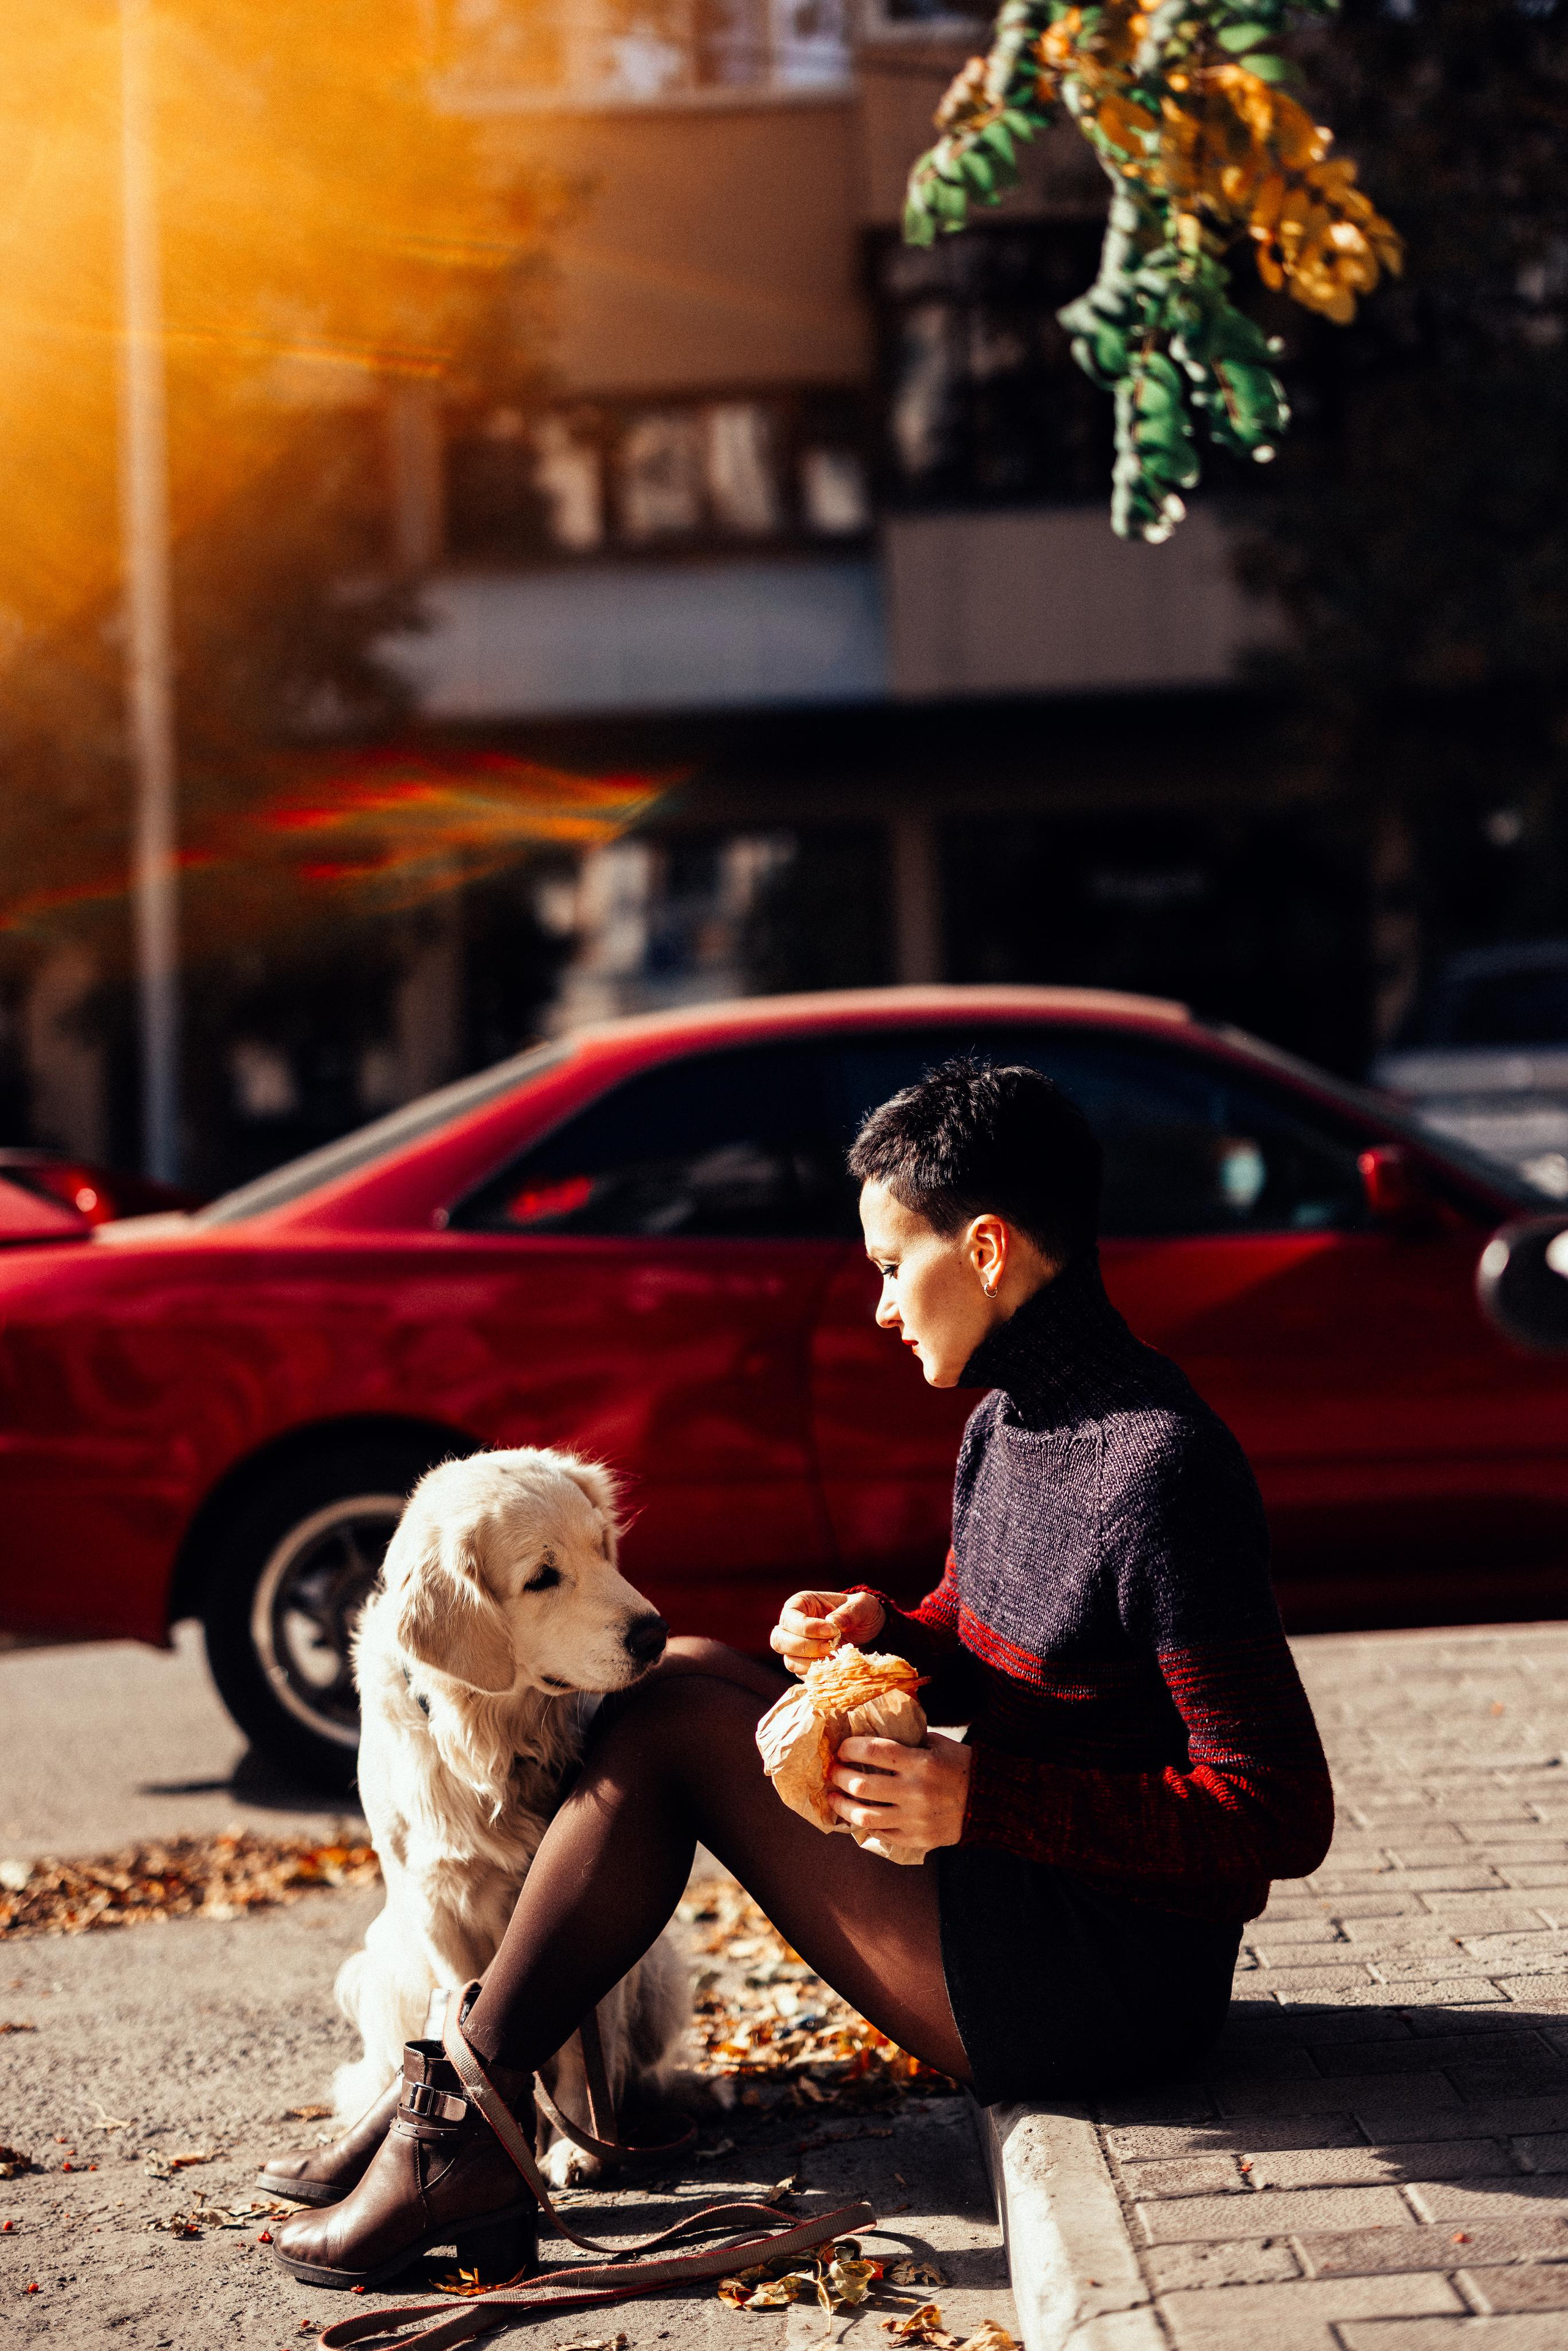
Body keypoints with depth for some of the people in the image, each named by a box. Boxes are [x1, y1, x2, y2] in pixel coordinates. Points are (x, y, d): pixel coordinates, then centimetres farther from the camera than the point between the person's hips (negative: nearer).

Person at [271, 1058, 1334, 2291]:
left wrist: (982, 1803, -28)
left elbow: (1283, 1816, -25)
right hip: (1026, 1886, 10)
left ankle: (462, 2140, -3)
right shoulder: (1009, 1420, 6)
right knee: (681, 1669, 10)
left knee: (668, 1726, -10)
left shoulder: (1157, 1472, -23)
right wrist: (882, 1635, -2)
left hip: (1109, 1992, -10)